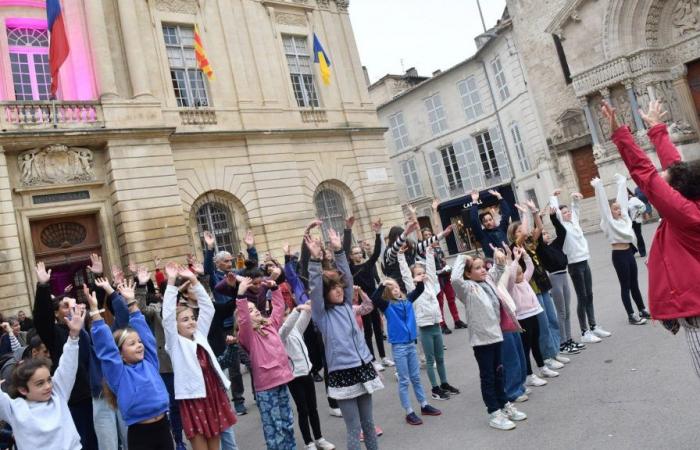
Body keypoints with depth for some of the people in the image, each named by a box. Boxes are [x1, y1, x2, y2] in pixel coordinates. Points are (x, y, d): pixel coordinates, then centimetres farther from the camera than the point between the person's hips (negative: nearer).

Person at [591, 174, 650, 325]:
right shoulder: (609, 222, -8)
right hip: (619, 255, -6)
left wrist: (621, 182, 14)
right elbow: (603, 203, -14)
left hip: (629, 253, 6)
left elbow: (622, 197, 11)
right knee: (625, 286, 2)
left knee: (634, 284, 17)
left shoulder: (624, 217, 8)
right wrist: (598, 187, -16)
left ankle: (642, 310, 29)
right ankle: (631, 315, 11)